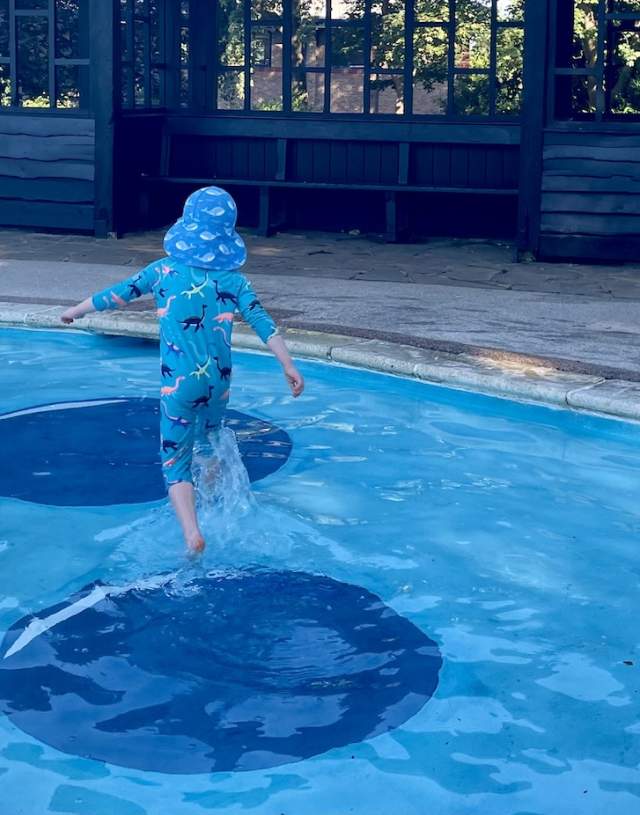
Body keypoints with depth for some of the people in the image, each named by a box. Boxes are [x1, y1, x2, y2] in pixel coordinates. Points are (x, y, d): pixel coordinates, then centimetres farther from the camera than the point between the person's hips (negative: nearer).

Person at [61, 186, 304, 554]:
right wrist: (289, 365, -2)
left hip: (178, 382, -3)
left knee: (176, 460, 1)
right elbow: (264, 324, -6)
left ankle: (192, 532, -20)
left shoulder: (165, 270, -2)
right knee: (211, 441, 29)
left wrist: (75, 311, 22)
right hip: (219, 381, 3)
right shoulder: (234, 279, 0)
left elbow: (118, 294, 7)